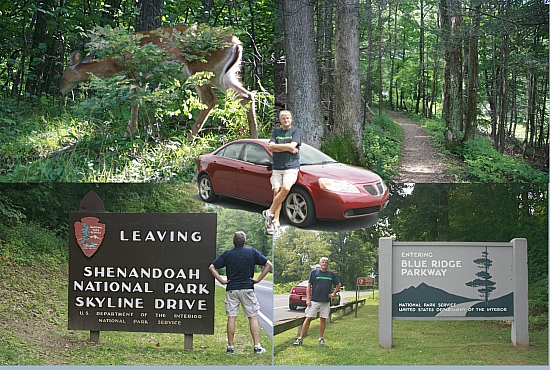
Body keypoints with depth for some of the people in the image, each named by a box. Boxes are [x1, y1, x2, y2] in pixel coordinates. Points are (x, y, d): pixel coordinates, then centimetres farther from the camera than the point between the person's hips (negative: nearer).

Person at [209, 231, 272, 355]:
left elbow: (211, 267, -4)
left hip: (231, 289, 1)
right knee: (253, 317, 4)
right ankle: (257, 346, 1)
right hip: (247, 288, -1)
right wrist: (258, 279, -1)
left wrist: (221, 280, -1)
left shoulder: (227, 254, 0)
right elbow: (268, 264, -3)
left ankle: (230, 347, 5)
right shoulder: (252, 252, -1)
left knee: (231, 318, 3)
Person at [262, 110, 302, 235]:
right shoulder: (276, 132, 17)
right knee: (276, 191, -6)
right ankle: (275, 221, -5)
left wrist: (276, 146, -2)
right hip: (277, 167, 4)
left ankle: (270, 212, -16)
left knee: (286, 188, -25)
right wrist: (288, 149, -7)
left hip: (291, 167, -4)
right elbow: (270, 147, 2)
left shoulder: (296, 131, 5)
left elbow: (292, 146, -11)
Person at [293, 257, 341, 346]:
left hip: (326, 301, 3)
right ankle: (300, 338, -4)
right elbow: (309, 285, 1)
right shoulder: (314, 272, 2)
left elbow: (338, 284, 20)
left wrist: (333, 293, 8)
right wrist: (308, 299, -6)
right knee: (308, 318, -6)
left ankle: (321, 338, 17)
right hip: (314, 300, -3)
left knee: (323, 319, 6)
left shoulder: (331, 274, 9)